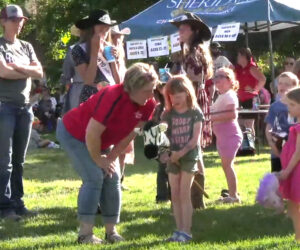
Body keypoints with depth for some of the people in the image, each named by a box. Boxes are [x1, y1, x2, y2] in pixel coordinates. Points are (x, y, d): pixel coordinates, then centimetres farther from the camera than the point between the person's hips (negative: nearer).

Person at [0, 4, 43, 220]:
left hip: (25, 106, 6)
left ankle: (17, 202, 13)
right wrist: (28, 72, -3)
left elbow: (40, 72, 5)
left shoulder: (26, 47, 16)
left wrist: (18, 67, -9)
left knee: (19, 160, 9)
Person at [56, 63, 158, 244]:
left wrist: (111, 158, -8)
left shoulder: (148, 105, -15)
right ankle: (85, 233, -14)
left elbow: (130, 134, -4)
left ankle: (111, 230, 7)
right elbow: (92, 133, -33)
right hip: (73, 133, -8)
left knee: (113, 178, 0)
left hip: (100, 141, 8)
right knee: (94, 177, -18)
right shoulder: (113, 98, -37)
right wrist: (98, 160, -20)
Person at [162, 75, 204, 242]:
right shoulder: (168, 114, 5)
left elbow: (195, 138, -10)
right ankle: (179, 230, 12)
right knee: (175, 195, 5)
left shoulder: (195, 113, -5)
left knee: (184, 194, -7)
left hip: (189, 156, -4)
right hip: (173, 157, 4)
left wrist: (182, 152, -21)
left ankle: (186, 231, -5)